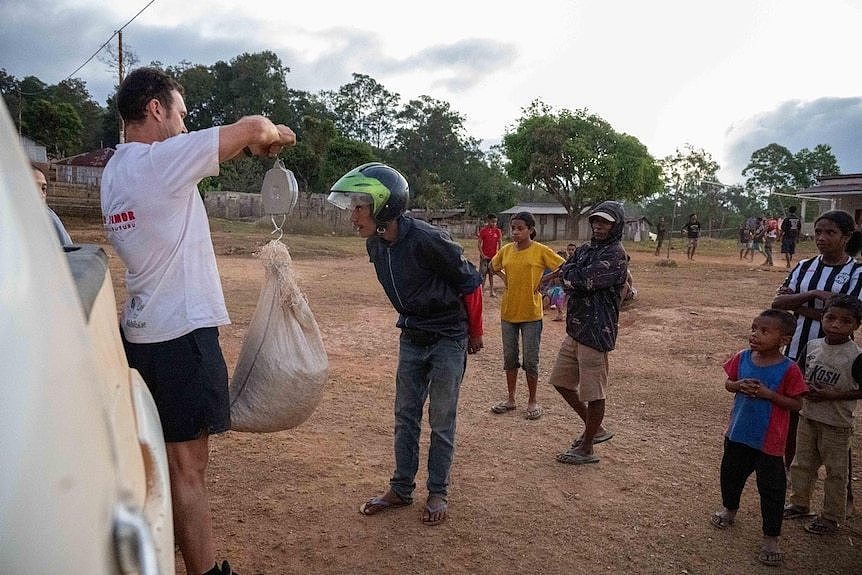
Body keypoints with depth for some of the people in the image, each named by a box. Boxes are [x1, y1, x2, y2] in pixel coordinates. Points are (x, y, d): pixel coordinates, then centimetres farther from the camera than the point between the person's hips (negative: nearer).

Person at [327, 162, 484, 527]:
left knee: (441, 420, 5)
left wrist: (475, 333, -4)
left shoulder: (426, 239, -27)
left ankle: (438, 493, 21)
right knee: (405, 415, 12)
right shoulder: (375, 244, -4)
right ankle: (401, 489, 26)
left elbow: (470, 282, -16)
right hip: (412, 338, 7)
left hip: (449, 339, -6)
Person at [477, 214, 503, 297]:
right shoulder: (483, 230, -6)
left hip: (493, 256, 2)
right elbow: (479, 243, -5)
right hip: (485, 256, -2)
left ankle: (492, 291, 16)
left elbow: (500, 244, 3)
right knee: (482, 274, 0)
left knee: (491, 274, 11)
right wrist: (482, 255, -12)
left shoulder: (498, 231, 1)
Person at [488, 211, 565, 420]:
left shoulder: (541, 251, -9)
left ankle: (532, 401, 20)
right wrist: (504, 278, 6)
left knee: (530, 360, 4)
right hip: (508, 311, 4)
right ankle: (510, 399, 27)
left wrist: (543, 279, -10)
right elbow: (494, 266, 23)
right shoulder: (506, 250, 3)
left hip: (531, 313, -4)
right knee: (509, 357, 13)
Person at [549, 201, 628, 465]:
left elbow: (584, 280, -23)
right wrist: (580, 279, -16)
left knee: (593, 393, 3)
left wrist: (571, 275, -4)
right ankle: (595, 429, 33)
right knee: (561, 380, 17)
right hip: (575, 328, 9)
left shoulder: (616, 255, -12)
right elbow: (565, 276, 1)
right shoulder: (585, 249, 13)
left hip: (596, 332, -9)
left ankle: (586, 448, 19)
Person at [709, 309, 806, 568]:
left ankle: (771, 539, 21)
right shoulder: (742, 358, -6)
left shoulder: (789, 369, -17)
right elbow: (728, 383, 7)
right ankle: (730, 510, 49)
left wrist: (769, 393, -25)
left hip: (769, 440, -4)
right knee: (731, 473, 23)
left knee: (771, 488, 5)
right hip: (738, 432, 5)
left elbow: (796, 404, -12)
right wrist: (739, 386, -15)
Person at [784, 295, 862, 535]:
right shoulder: (812, 346, -3)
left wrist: (833, 395, -21)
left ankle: (831, 517, 26)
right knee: (801, 464, 19)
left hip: (836, 425, -5)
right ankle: (799, 503, 37)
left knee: (835, 472, 10)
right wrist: (804, 387, -11)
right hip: (808, 416, 5)